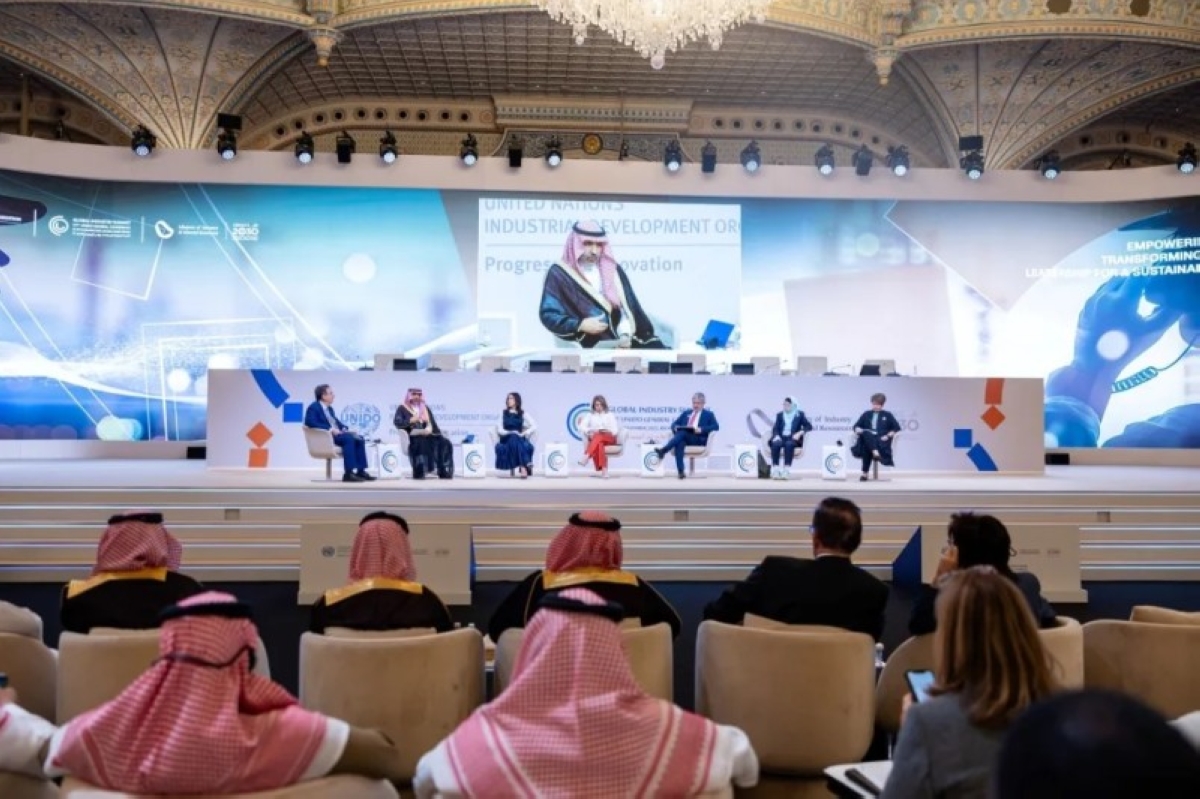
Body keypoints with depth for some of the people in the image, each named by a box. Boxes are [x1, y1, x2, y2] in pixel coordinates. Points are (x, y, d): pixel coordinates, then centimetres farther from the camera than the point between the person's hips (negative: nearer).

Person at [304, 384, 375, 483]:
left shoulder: (330, 408, 23)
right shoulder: (313, 407, -4)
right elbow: (310, 422, -20)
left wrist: (345, 429, 0)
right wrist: (330, 429, -25)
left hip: (336, 433, 9)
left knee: (359, 439, -10)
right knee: (349, 438, -31)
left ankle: (361, 471, -13)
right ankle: (348, 474, -35)